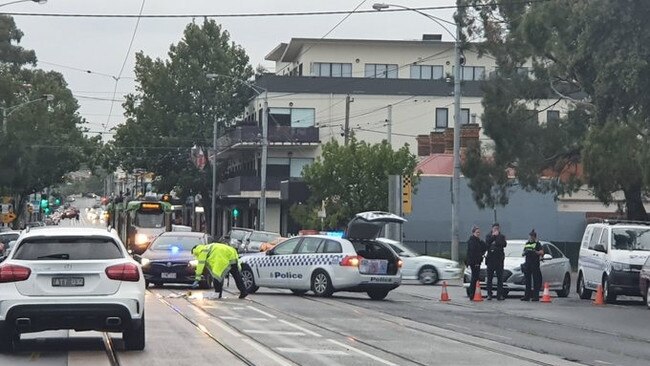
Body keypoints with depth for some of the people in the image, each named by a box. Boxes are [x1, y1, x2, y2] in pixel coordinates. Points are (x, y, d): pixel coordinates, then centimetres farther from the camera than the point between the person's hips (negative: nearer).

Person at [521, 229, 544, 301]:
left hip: (535, 265, -6)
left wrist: (535, 252, -32)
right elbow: (523, 253, 23)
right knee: (527, 281, 7)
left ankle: (536, 296, -6)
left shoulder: (537, 244, -1)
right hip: (527, 264, 6)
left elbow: (542, 252, -15)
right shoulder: (527, 244, 19)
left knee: (536, 281, -6)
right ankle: (527, 296, 10)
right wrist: (524, 253, -1)